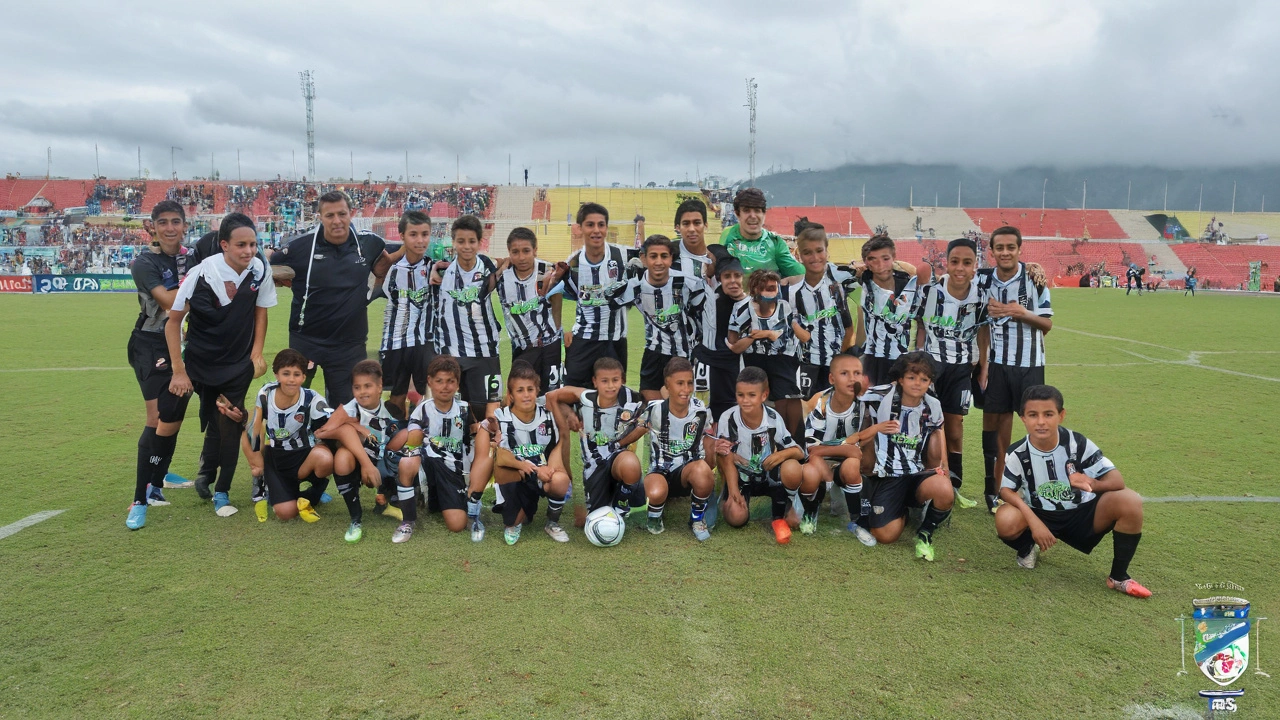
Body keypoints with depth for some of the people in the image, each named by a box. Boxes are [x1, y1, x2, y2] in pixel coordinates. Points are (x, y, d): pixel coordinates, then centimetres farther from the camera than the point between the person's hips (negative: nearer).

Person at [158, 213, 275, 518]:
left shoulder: (260, 270, -13)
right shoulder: (201, 274, -22)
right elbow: (174, 320, -13)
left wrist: (256, 354, -1)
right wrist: (179, 370, -12)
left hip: (237, 366, 2)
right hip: (196, 360, -2)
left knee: (230, 424, 3)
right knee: (168, 422, 2)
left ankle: (221, 492, 16)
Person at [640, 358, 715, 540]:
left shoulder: (700, 411, -8)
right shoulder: (654, 410, -13)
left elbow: (706, 451, 5)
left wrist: (715, 450, -14)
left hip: (687, 472, 2)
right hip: (658, 470, -1)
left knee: (702, 469, -36)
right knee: (656, 494, -38)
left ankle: (697, 519, -5)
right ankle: (655, 516, 3)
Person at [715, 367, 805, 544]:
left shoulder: (773, 418, -16)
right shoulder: (728, 419, -18)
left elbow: (798, 451, -12)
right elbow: (727, 459, -11)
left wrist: (782, 454, -35)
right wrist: (733, 491, -19)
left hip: (769, 475, 0)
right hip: (741, 477, 0)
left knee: (793, 469, -33)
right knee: (736, 517, -26)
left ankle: (780, 514, -6)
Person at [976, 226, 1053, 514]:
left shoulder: (1034, 279, -7)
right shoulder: (984, 280, 0)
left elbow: (1047, 323, -4)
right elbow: (983, 325, 5)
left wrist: (1021, 312, -21)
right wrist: (983, 363, 0)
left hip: (1030, 363, -2)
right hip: (997, 362, 2)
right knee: (999, 419, 7)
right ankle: (997, 486, 16)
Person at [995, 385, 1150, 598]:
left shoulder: (1078, 444, -16)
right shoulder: (1017, 453, -16)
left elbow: (1116, 480, -18)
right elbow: (1006, 490, -14)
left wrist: (1092, 484, -43)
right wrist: (1033, 521, -31)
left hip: (1081, 514, 1)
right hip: (1039, 516, -1)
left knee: (1130, 502, -26)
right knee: (1006, 521, -34)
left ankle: (1118, 576, -7)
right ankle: (1027, 548, 6)